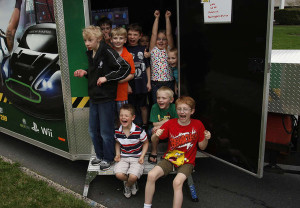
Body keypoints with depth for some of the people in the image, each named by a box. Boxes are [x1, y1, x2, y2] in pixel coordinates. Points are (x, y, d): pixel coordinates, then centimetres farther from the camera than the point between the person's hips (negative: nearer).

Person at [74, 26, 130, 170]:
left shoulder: (107, 52, -15)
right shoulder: (90, 54, 10)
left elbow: (125, 68, -20)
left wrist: (106, 78, -20)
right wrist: (85, 73, 5)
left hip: (106, 98, -8)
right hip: (94, 98, 8)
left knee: (106, 132, 3)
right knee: (93, 130, 16)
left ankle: (108, 158, 22)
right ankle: (100, 155, 35)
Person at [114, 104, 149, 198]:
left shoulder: (139, 131, -16)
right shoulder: (117, 132, -4)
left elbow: (145, 143, 1)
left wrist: (142, 156, -9)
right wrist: (117, 154, 2)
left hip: (136, 158, -3)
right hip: (123, 157, 3)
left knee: (133, 176, -26)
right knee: (119, 174, -23)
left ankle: (128, 186, 13)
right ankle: (132, 183, 12)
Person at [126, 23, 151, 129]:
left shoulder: (143, 49, 5)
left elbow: (147, 67, 10)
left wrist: (148, 82, 4)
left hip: (142, 84, 2)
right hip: (130, 84, -2)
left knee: (143, 106, 13)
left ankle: (144, 126, 27)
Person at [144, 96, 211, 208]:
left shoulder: (197, 124, -5)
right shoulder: (170, 123, -4)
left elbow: (202, 147, 4)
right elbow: (154, 141, 1)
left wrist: (206, 139, -17)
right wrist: (156, 135, -22)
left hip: (187, 162, -2)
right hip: (169, 158, 2)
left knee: (177, 182, -30)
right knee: (151, 175, -20)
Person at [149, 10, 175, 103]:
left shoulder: (169, 49, 8)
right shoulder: (153, 50, 7)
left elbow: (169, 34, 1)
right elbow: (154, 34, 1)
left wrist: (167, 18, -2)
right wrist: (157, 18, 2)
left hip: (169, 83, 0)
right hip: (155, 84, 0)